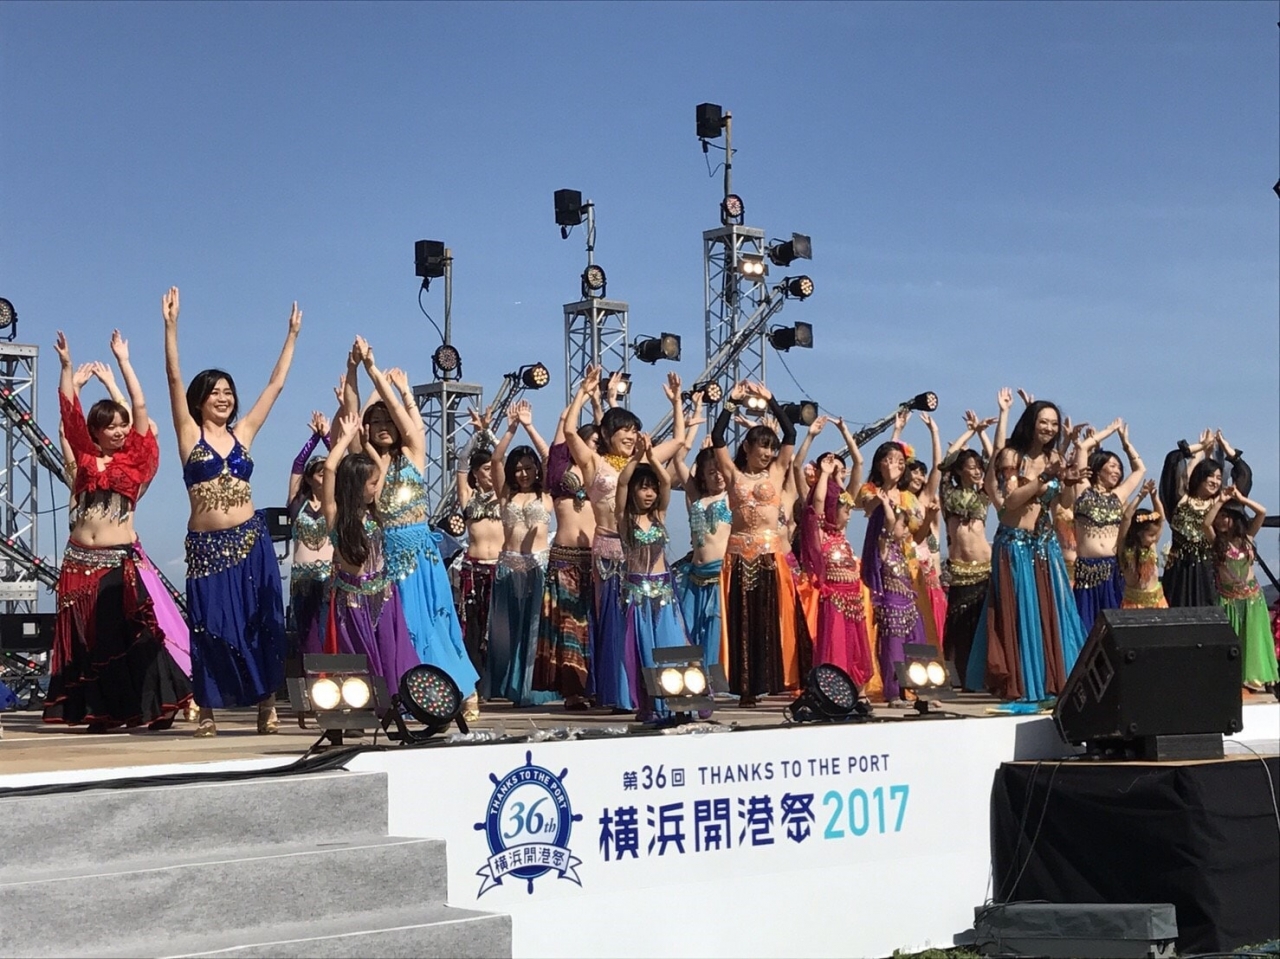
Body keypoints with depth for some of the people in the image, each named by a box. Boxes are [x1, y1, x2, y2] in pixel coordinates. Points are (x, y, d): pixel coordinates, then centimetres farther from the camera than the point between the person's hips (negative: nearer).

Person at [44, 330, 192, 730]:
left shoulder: (134, 459, 4)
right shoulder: (86, 457, 10)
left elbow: (140, 407, 0)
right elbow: (69, 411, 8)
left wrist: (123, 360, 2)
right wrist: (67, 366, 5)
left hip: (120, 560, -3)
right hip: (79, 560, 3)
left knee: (131, 635, -8)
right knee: (86, 638, 3)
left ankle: (157, 706, -4)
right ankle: (100, 711, 9)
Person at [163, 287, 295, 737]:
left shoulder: (242, 433, 10)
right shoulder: (190, 434, 3)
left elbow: (275, 384, 15)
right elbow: (174, 379, -6)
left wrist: (292, 335, 17)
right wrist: (171, 326, -14)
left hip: (251, 540, 2)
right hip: (207, 545, -2)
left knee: (260, 622, 1)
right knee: (211, 626, -1)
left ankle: (266, 705, 7)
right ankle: (208, 711, 6)